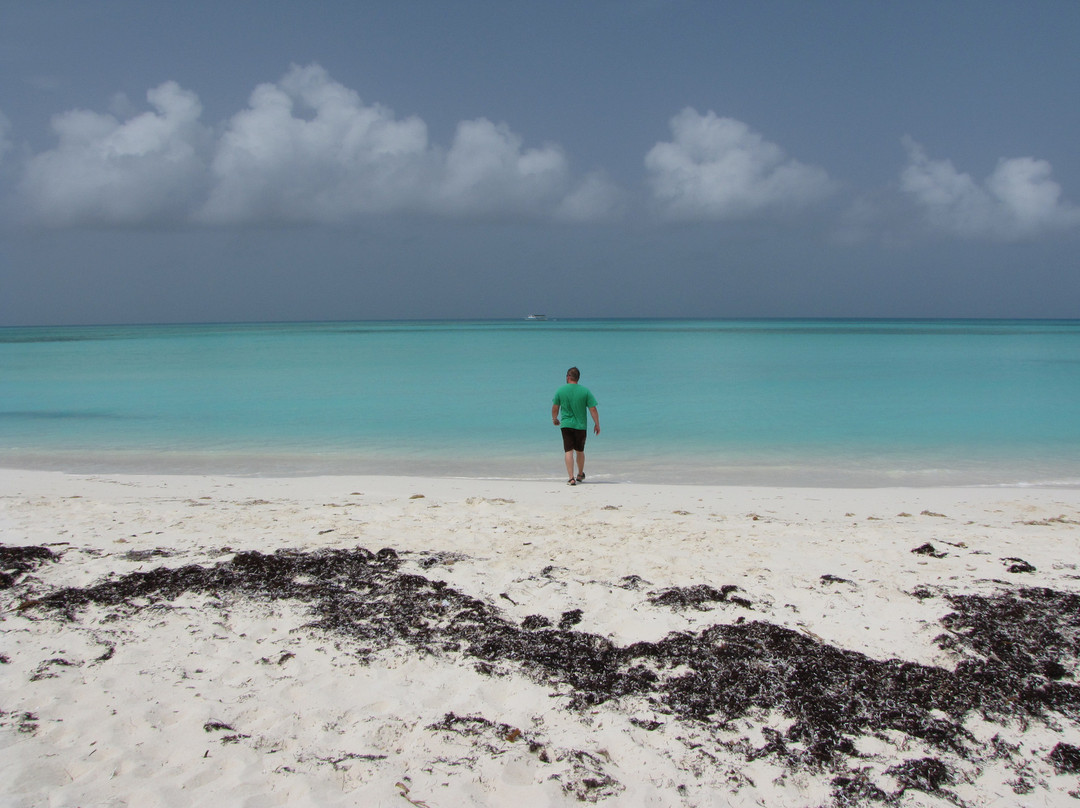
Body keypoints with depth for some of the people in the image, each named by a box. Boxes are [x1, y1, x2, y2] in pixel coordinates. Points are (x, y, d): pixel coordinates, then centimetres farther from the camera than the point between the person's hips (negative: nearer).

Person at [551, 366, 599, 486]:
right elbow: (593, 409, -4)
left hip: (566, 424, -1)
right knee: (580, 451, 18)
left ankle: (571, 478, -11)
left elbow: (555, 408, 6)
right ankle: (580, 475, 34)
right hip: (581, 425, 1)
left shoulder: (560, 390, -2)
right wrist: (597, 424, 5)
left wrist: (554, 419, 25)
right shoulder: (585, 391, -3)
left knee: (569, 451, -1)